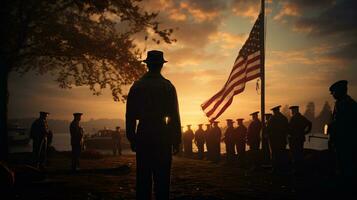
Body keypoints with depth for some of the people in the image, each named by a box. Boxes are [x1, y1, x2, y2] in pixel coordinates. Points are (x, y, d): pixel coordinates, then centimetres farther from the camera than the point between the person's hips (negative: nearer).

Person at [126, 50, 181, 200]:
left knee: (143, 177, 9)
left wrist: (131, 138, 11)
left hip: (143, 135, 2)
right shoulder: (168, 86, -1)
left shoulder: (137, 86, 5)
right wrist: (176, 141, 1)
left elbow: (130, 115, 4)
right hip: (162, 136, -2)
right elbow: (174, 115, -4)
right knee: (162, 178, 4)